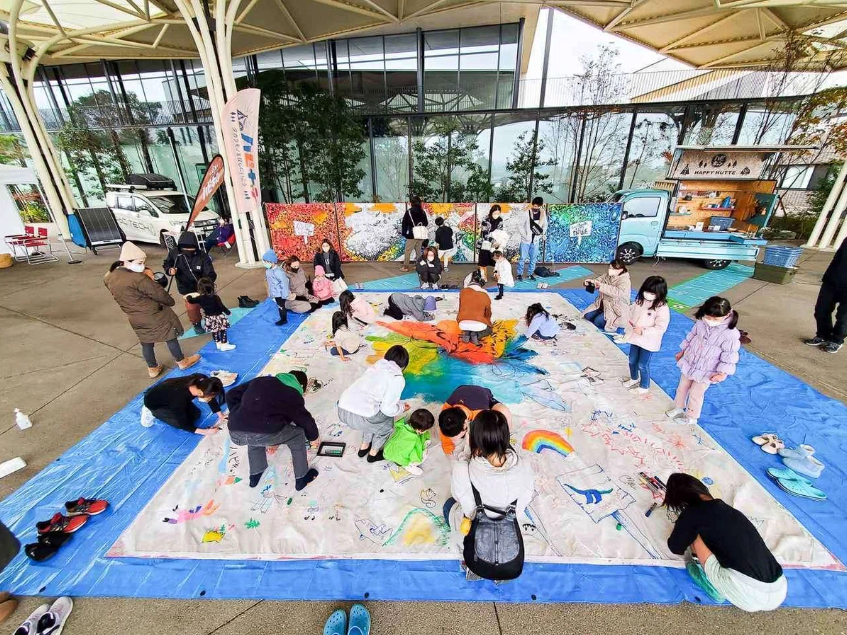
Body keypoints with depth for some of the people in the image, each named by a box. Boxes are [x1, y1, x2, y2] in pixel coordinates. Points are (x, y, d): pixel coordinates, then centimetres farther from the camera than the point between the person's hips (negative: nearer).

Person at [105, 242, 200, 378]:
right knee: (170, 338, 12)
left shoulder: (109, 278, -1)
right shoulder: (139, 278, -27)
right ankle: (182, 362, 28)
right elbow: (159, 294, -19)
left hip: (135, 319, 7)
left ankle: (153, 369, 36)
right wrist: (170, 301, 1)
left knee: (146, 343, 21)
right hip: (155, 316, -7)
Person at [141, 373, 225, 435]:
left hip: (166, 395, 6)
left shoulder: (202, 380, -29)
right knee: (185, 421, -13)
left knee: (196, 415, 1)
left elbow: (211, 399, -8)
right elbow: (183, 425, -24)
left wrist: (220, 415, -9)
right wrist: (205, 431, -23)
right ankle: (151, 412, 4)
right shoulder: (180, 400, -42)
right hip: (154, 403, -6)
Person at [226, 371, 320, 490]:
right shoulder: (293, 395, 16)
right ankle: (301, 478, 32)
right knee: (298, 435, 22)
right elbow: (306, 420, 24)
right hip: (266, 433, -5)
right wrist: (314, 437, 43)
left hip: (235, 433, 6)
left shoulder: (260, 380, 27)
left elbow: (231, 395, 30)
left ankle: (255, 475, 52)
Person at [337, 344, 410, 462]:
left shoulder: (376, 367, 18)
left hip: (342, 409, 7)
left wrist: (397, 403, 36)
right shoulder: (397, 378, -1)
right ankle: (373, 454, 39)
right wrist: (402, 407, 17)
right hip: (359, 417, -7)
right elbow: (388, 409, -3)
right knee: (387, 423, 25)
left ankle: (363, 448, 47)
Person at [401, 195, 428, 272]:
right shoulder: (423, 212, 6)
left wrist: (404, 233, 4)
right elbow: (426, 223, 13)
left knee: (407, 251, 1)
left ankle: (405, 267, 1)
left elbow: (404, 223, -4)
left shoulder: (409, 211, -5)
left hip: (412, 235, -5)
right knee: (418, 251, 14)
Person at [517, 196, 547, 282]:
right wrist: (525, 236, -15)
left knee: (533, 258, 10)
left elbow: (545, 225, 11)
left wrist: (542, 235, -3)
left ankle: (531, 274, 22)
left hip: (536, 240, 4)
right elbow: (521, 225, -6)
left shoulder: (543, 213, 1)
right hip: (526, 240, -4)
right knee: (523, 258, -1)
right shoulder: (526, 213, -10)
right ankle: (519, 274, 11)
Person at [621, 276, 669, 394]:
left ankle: (644, 386, 32)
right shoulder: (640, 300, -4)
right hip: (635, 338, 6)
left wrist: (643, 331, -30)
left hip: (649, 342, -6)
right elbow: (631, 313, 9)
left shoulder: (662, 308, -22)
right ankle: (633, 378, 48)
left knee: (642, 365, 8)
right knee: (632, 360, 21)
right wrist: (628, 329, 2)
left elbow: (660, 328, -23)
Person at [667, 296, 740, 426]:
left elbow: (729, 355, -17)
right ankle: (678, 408, 46)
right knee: (682, 387, 22)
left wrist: (723, 372, -17)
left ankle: (691, 417, 36)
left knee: (695, 394, 12)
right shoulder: (701, 323, -12)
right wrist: (682, 351, 15)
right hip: (689, 363, 5)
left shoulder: (731, 334, -25)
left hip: (706, 371, -5)